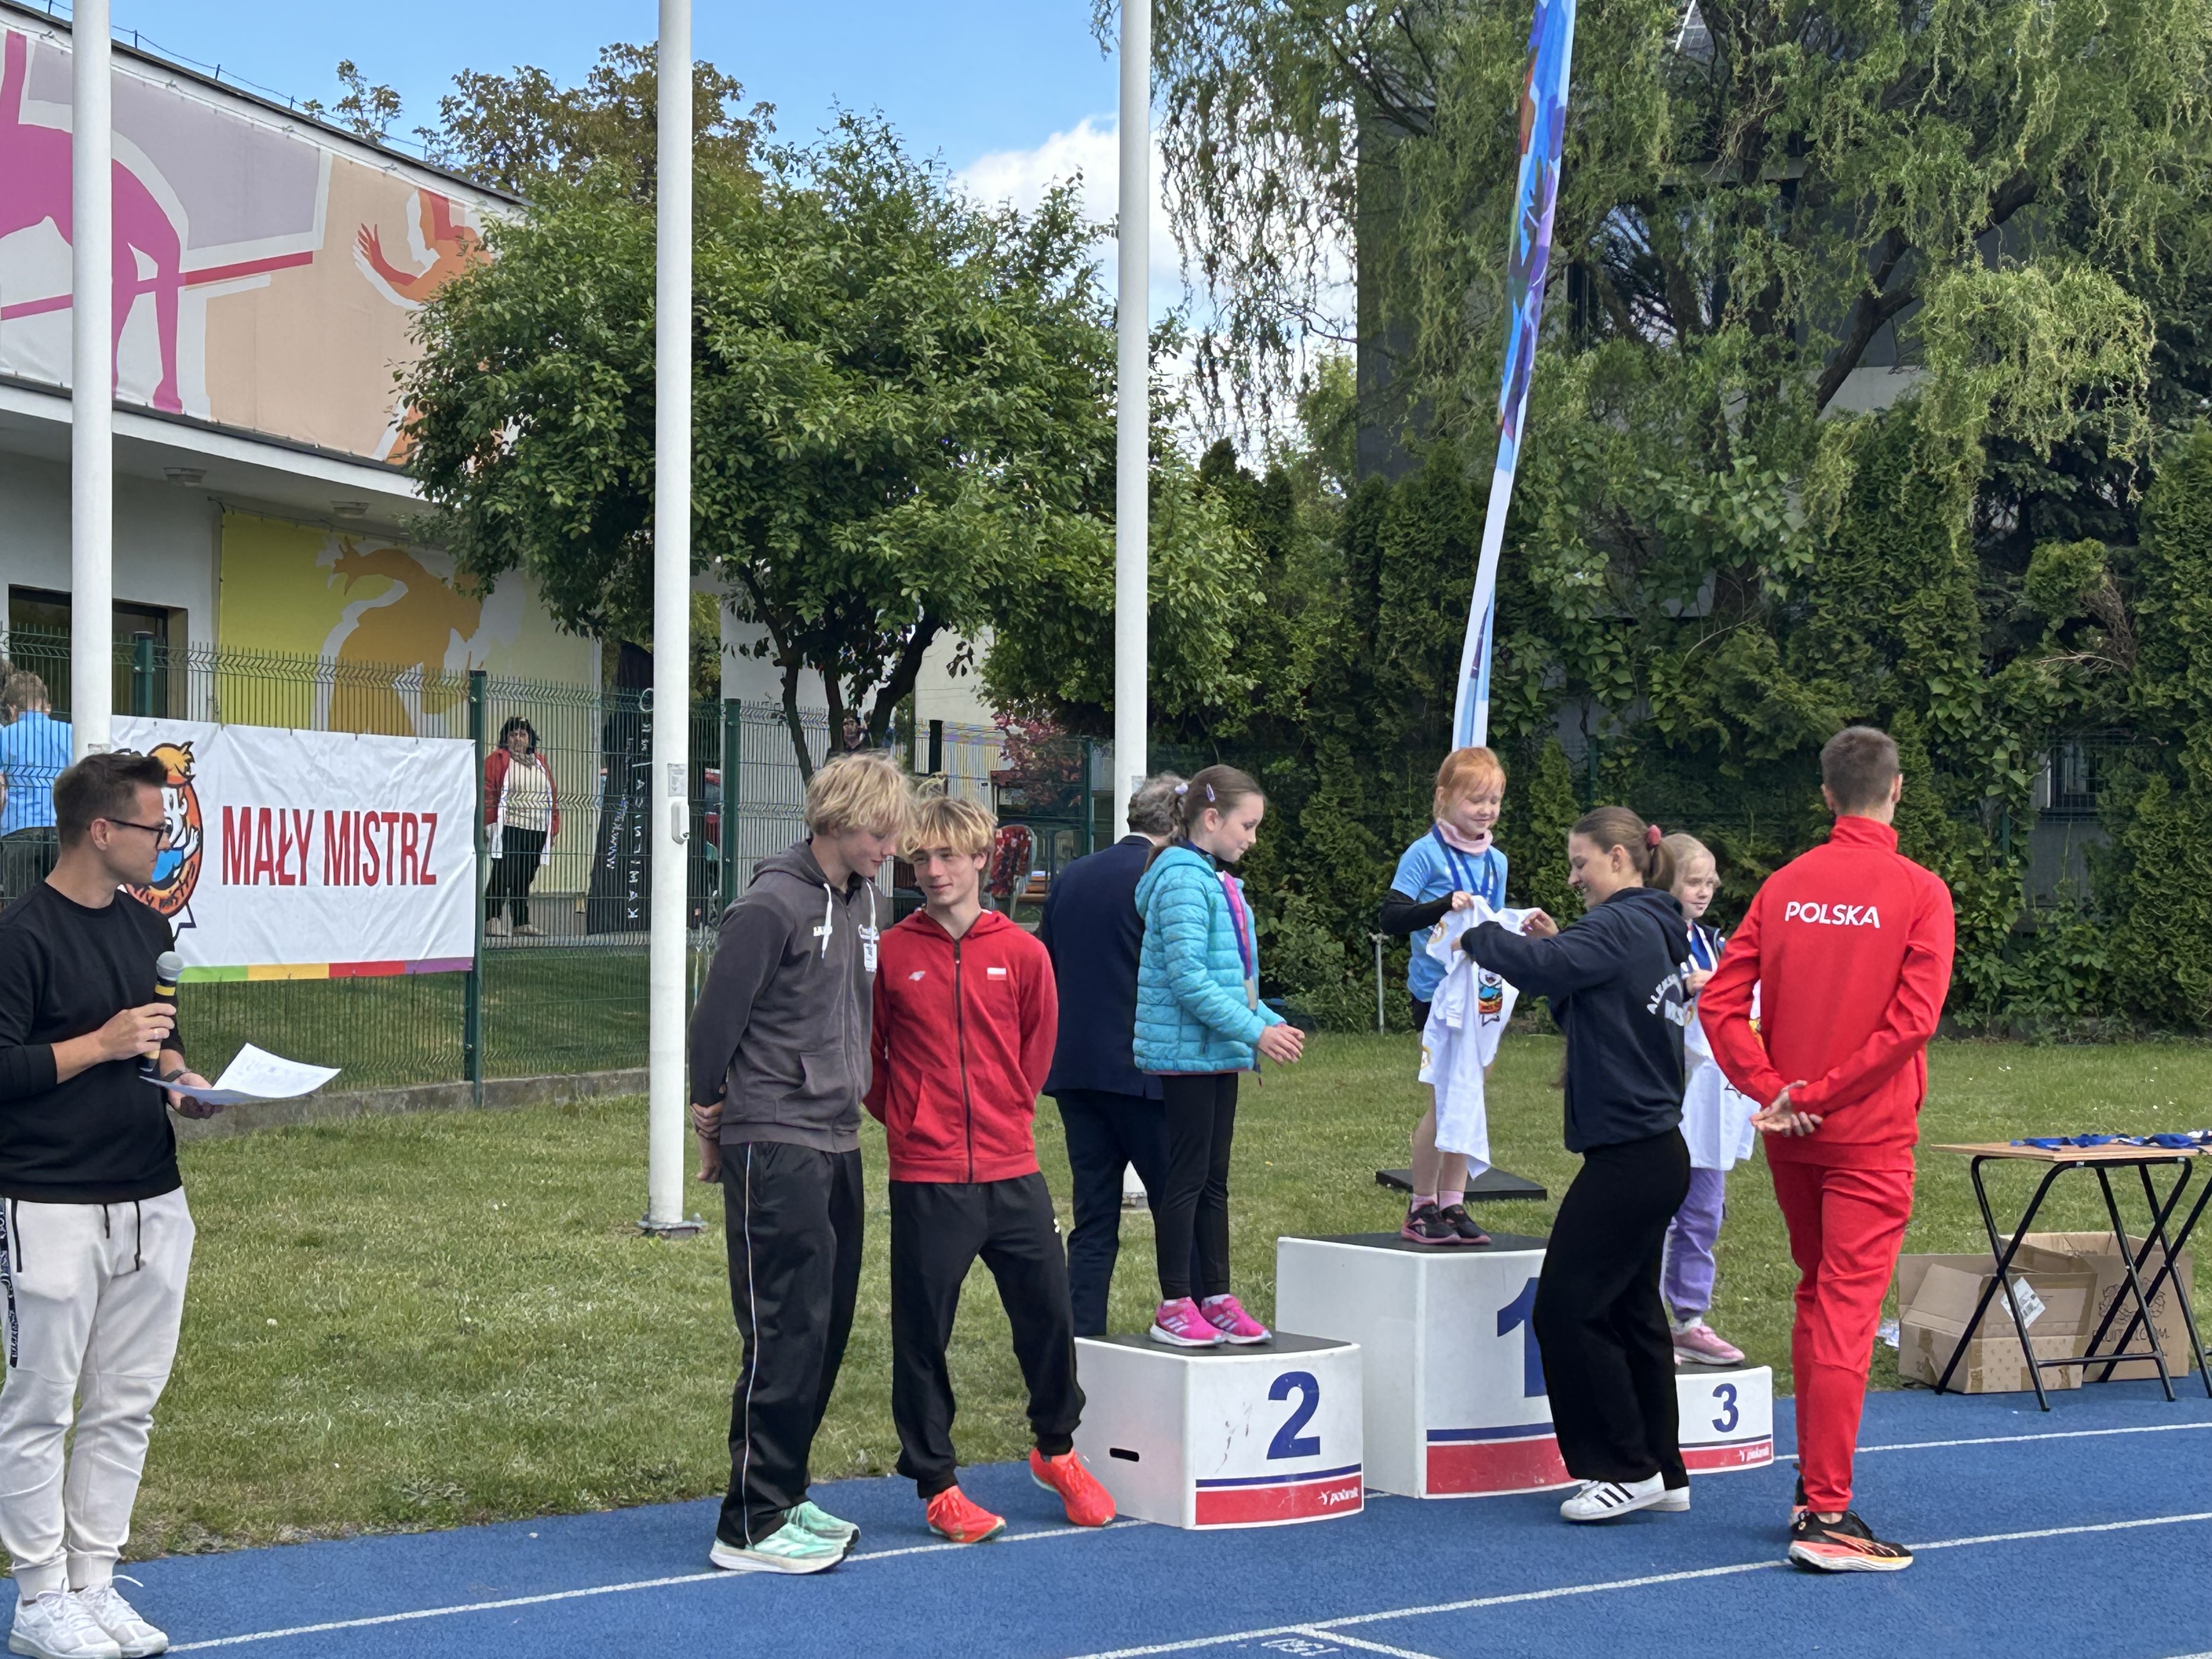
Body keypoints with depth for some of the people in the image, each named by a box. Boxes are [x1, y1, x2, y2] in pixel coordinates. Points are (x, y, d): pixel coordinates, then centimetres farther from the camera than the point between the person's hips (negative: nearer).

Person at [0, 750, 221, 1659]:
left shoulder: (148, 928, 12)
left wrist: (179, 1079, 5)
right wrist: (104, 1046, -17)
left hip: (152, 1201, 8)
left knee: (125, 1405, 11)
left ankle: (94, 1584, 20)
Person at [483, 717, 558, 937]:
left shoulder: (541, 763, 19)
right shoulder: (498, 760, 1)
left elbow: (552, 797, 21)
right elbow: (487, 793, -5)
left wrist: (553, 826, 15)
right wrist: (487, 824, -12)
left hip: (537, 830, 5)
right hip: (509, 829, -5)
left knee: (525, 878, 7)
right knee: (504, 875, -11)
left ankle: (522, 923, 10)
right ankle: (492, 918, -3)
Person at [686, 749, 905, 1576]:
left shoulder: (863, 899, 12)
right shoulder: (772, 905, -14)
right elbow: (715, 1017, -11)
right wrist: (712, 1122, -1)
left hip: (838, 1144, 8)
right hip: (775, 1149, -8)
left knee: (828, 1329, 12)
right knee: (785, 1336, -6)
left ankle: (784, 1496, 23)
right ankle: (750, 1526, 0)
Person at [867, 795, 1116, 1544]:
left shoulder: (1022, 953, 2)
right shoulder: (890, 955, -2)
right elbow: (865, 1052, 8)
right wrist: (906, 1115, 7)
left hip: (1013, 1172, 2)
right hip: (926, 1178, -2)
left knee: (1049, 1315, 9)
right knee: (923, 1335, 2)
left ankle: (1056, 1449, 33)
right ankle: (937, 1485, 16)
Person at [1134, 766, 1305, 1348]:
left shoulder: (1219, 882, 15)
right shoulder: (1184, 879, -15)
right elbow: (1187, 976, -22)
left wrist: (1271, 1023, 7)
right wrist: (1255, 1031, -21)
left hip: (1220, 1054, 9)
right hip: (1187, 1051, -9)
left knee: (1214, 1179, 12)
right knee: (1188, 1177, -4)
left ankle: (1216, 1299, 18)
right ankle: (1175, 1307, 3)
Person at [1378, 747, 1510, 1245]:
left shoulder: (1496, 861, 12)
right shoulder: (1425, 854, -7)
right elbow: (1392, 916, -14)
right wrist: (1446, 906, -26)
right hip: (1437, 992, -6)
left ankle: (1453, 1204, 15)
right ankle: (1420, 1210, 4)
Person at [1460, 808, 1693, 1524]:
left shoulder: (1622, 926, -14)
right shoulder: (1654, 931, 16)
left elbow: (1541, 969, -28)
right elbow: (1584, 1010, 22)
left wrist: (1476, 934, -11)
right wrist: (1554, 945, 9)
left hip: (1628, 1156, -10)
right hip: (1654, 1151, 10)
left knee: (1567, 1310, -6)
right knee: (1629, 1312, 14)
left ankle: (1626, 1469, -1)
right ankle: (1663, 1472, 20)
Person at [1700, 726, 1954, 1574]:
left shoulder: (1785, 886, 5)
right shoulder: (1918, 892, -8)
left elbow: (1721, 1002, -2)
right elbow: (1913, 1018, -17)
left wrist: (1775, 1089, -8)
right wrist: (1818, 1093, -13)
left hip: (1793, 1136, 5)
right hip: (1870, 1133, -5)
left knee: (1815, 1298, 19)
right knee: (1848, 1311, -6)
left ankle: (1813, 1484, 26)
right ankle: (1826, 1513, -8)